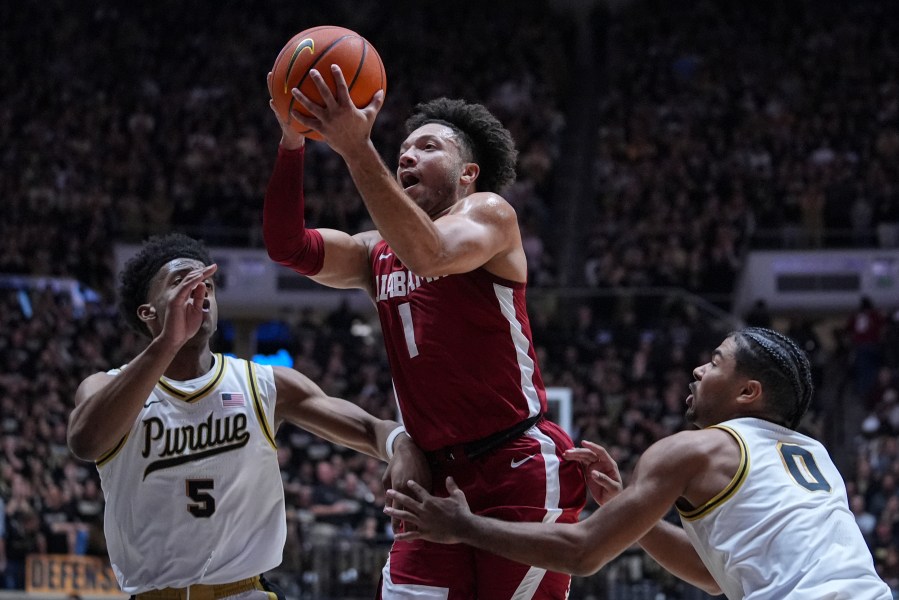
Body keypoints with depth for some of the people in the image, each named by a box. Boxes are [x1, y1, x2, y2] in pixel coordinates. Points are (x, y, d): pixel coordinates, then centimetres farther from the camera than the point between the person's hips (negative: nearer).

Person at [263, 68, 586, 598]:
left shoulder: (491, 214, -1)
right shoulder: (377, 255, 17)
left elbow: (428, 253, -23)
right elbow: (288, 246, 0)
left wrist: (357, 148, -28)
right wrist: (292, 140, -11)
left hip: (521, 472, -6)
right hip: (438, 477, 6)